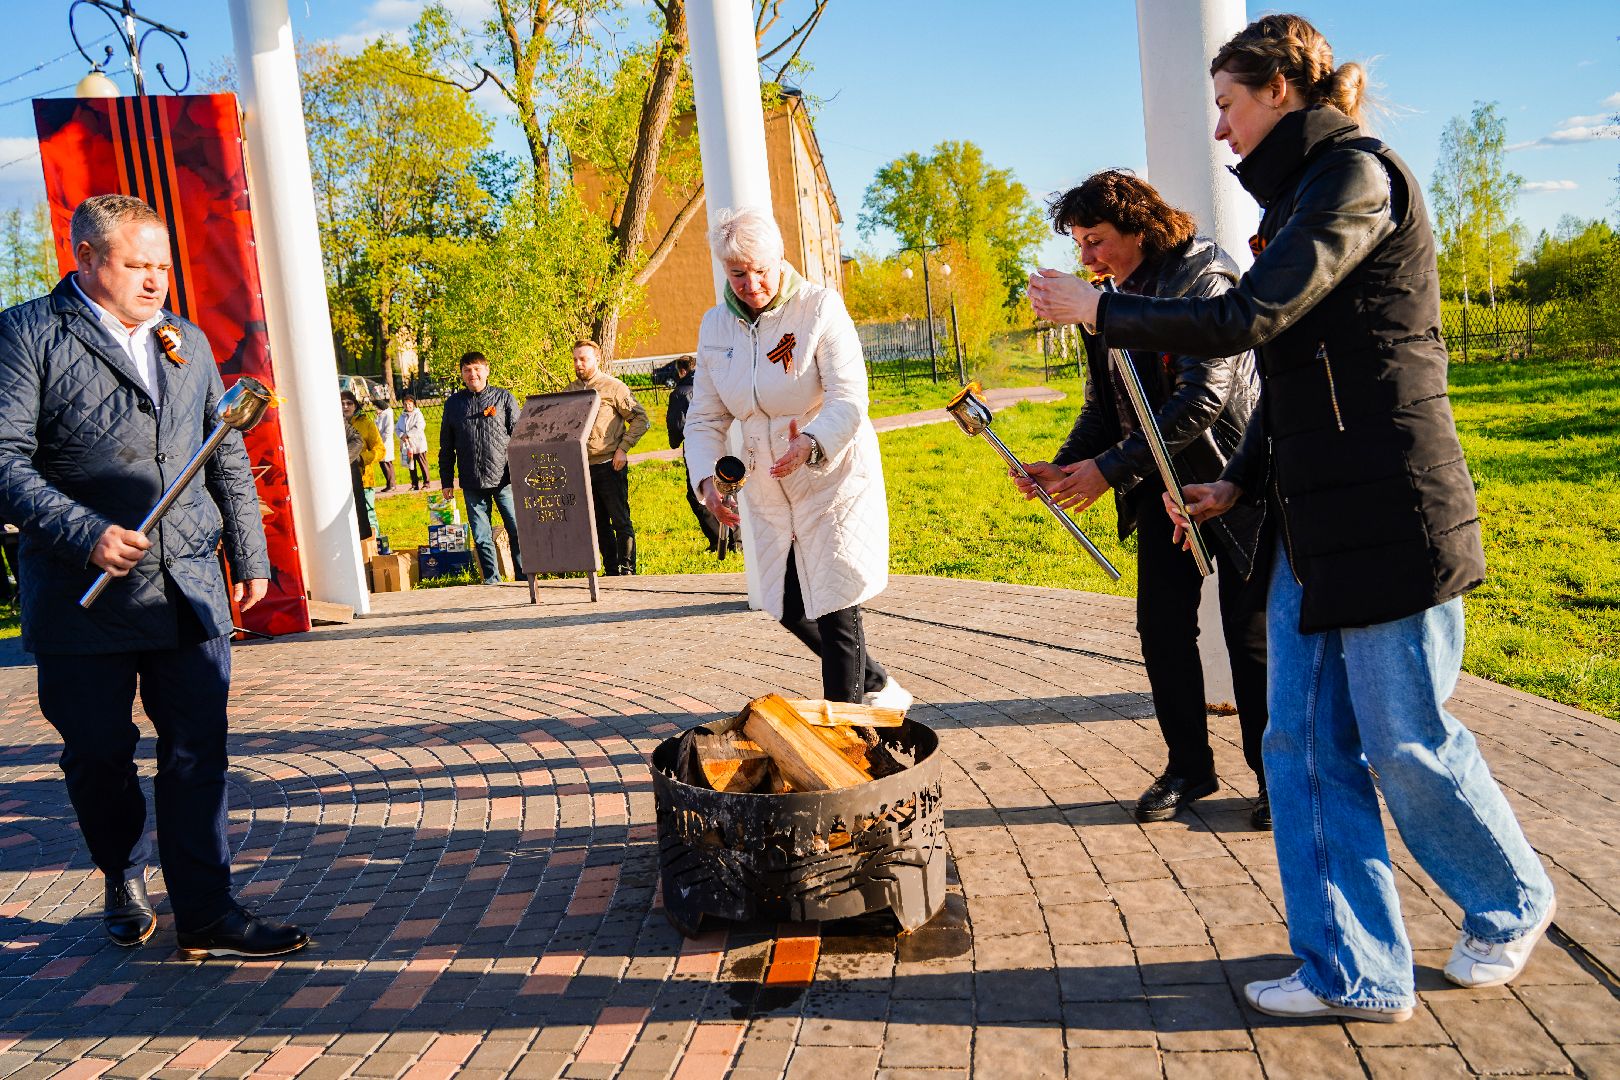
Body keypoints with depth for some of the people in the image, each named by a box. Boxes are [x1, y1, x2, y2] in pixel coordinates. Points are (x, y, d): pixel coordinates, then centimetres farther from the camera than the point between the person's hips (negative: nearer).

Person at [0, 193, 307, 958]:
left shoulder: (187, 341, 16)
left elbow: (229, 459, 19)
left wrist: (250, 556, 15)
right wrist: (87, 535, -19)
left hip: (191, 589, 3)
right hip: (85, 594, -3)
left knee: (198, 753, 1)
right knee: (98, 754, 11)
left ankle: (207, 913, 9)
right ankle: (123, 880, 35)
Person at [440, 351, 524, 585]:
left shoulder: (504, 398, 4)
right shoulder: (453, 403, 11)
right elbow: (446, 446, 15)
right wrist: (446, 480, 11)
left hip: (504, 479, -2)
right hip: (472, 484, 2)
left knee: (518, 531, -1)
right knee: (481, 537, 6)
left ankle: (525, 579, 9)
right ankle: (492, 581, 16)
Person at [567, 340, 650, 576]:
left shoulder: (613, 387, -4)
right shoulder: (571, 390, 11)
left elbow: (640, 418, -5)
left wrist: (623, 449, -11)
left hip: (610, 466, -6)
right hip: (583, 467, 6)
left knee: (621, 521, -3)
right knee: (599, 523, 10)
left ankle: (627, 570, 1)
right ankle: (611, 571, 18)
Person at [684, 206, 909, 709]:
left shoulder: (820, 307, -14)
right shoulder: (715, 326, 2)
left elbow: (849, 399, -22)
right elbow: (704, 417, 4)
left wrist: (812, 443, -42)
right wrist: (706, 477, -14)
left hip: (833, 479, -6)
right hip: (767, 491, 6)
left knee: (835, 606, -7)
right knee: (789, 609, 11)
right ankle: (874, 683, 32)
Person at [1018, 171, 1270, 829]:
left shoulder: (1204, 281, -15)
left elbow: (1203, 397, -24)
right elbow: (1104, 408, 12)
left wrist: (1109, 469, -25)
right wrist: (1063, 467, -6)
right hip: (1164, 490, 7)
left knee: (1251, 634, 1)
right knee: (1161, 628, 5)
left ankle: (1276, 775, 16)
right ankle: (1188, 767, 20)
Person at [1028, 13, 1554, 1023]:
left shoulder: (1357, 173, -11)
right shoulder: (1305, 193, 19)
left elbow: (1247, 320, -20)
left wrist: (1094, 308, -12)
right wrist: (1240, 481, 15)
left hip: (1389, 509, -9)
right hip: (1317, 519, 9)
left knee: (1407, 739, 3)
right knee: (1306, 743, 7)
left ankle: (1512, 903, 31)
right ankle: (1354, 971, 17)